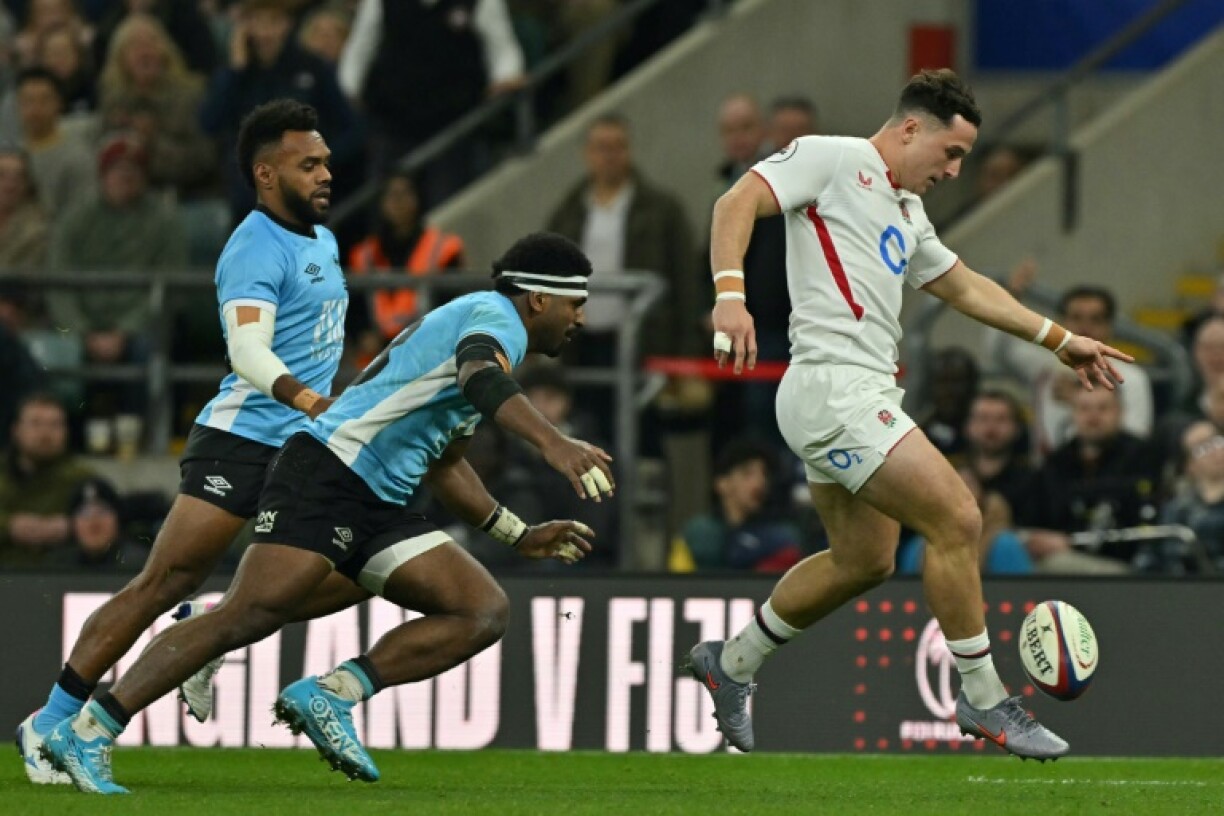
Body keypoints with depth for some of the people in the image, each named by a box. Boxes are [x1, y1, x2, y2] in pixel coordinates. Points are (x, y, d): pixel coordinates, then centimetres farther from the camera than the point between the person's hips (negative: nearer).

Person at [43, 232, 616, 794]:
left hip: (377, 509, 10)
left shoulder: (479, 323, 26)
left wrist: (520, 535, 33)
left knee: (485, 612, -2)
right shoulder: (495, 316, -4)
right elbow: (481, 378, -31)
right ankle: (85, 734, -17)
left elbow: (441, 466, 36)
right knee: (247, 618, -20)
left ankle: (330, 695, -9)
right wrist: (552, 442, -45)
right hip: (326, 477, -10)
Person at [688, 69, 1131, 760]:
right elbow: (738, 203, -14)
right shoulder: (832, 160, -4)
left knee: (864, 559, 17)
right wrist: (731, 296, -29)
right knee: (957, 520, -13)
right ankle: (983, 700, -3)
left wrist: (1061, 340, 30)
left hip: (865, 393, 11)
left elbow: (965, 288, 33)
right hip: (834, 386, -11)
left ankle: (731, 664, 30)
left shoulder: (906, 212, 23)